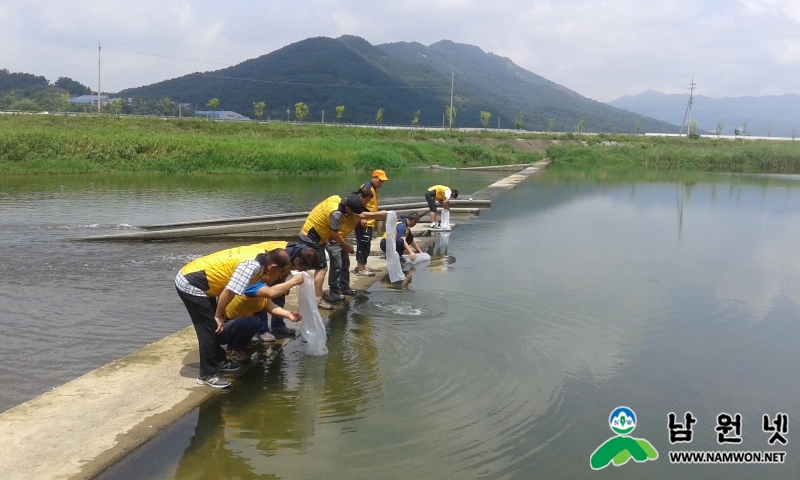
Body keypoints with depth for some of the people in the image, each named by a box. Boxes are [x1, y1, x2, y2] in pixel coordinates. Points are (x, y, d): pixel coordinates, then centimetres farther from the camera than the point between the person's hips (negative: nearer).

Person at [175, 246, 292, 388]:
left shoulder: (259, 254, 4)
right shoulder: (253, 265, -24)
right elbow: (228, 291, -25)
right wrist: (218, 316, -11)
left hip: (190, 276, 9)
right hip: (191, 284, -9)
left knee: (214, 327, 19)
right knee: (209, 329, -3)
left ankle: (219, 361, 33)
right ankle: (207, 375, 7)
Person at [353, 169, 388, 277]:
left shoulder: (374, 189, 17)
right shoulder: (367, 187, -14)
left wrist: (376, 220, 29)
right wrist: (363, 218, -30)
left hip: (368, 222, 10)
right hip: (364, 223, -10)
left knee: (363, 244, 15)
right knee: (364, 244, -7)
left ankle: (360, 267, 23)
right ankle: (361, 269, -4)